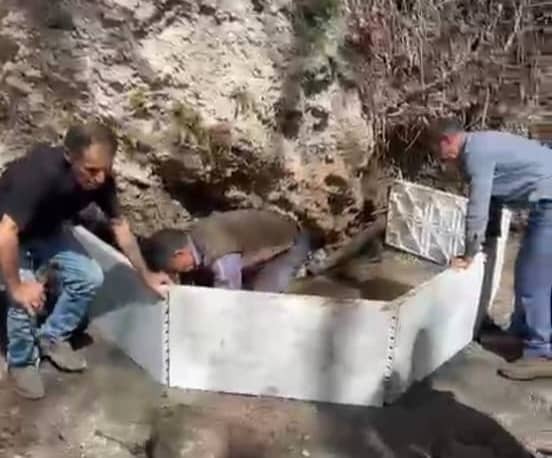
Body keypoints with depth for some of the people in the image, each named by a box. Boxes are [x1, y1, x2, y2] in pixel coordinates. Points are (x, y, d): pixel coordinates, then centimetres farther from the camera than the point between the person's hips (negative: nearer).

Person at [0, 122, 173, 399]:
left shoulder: (101, 178, -23)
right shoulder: (40, 174, -43)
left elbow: (119, 225, -9)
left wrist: (146, 275, -4)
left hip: (47, 228, 6)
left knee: (89, 276, -7)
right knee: (27, 298, -22)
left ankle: (52, 337, 16)